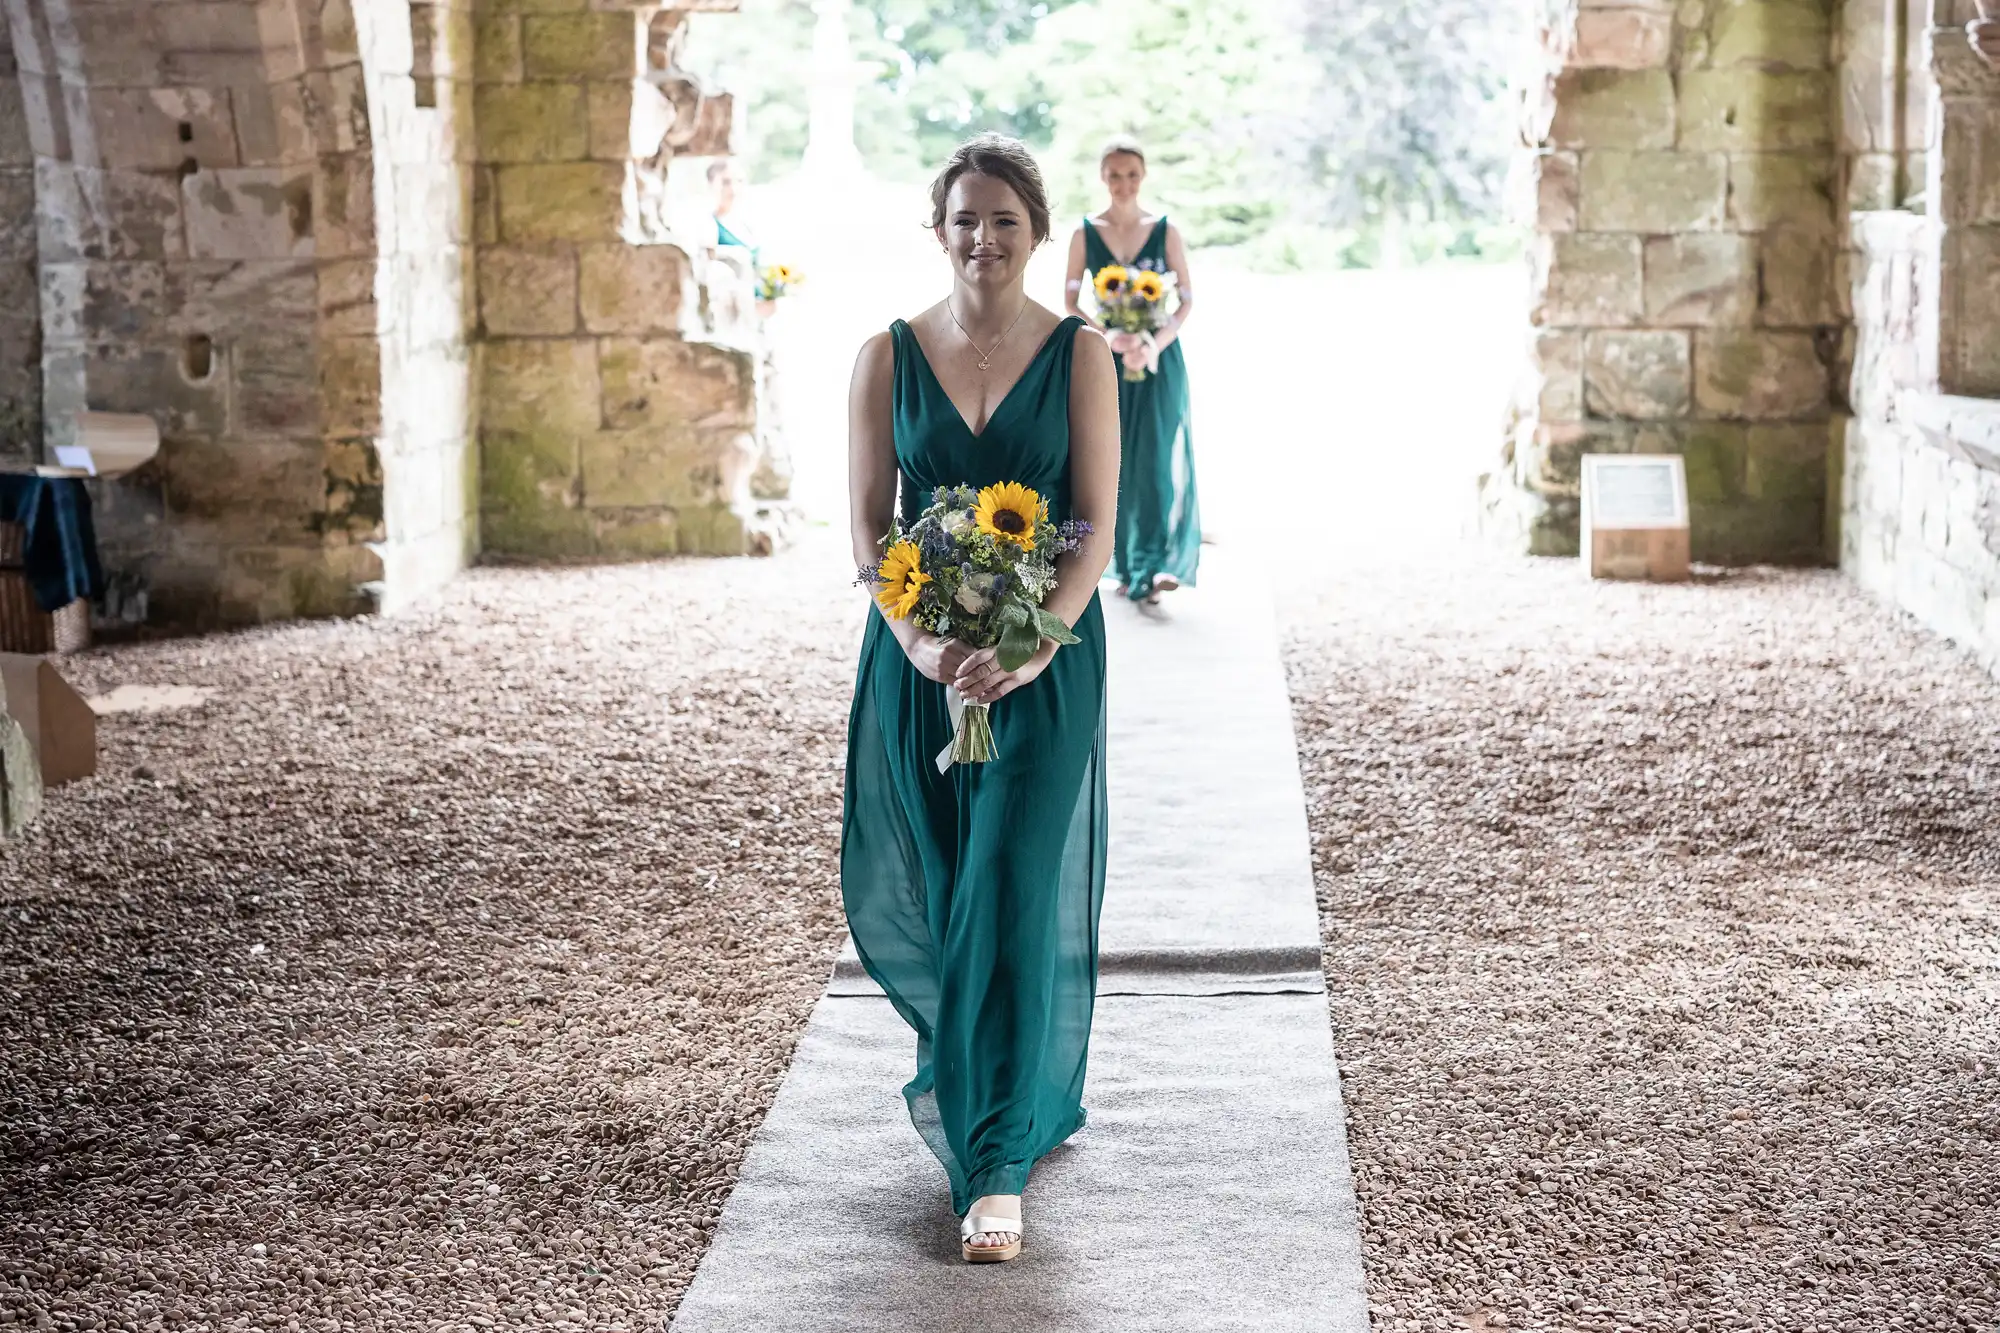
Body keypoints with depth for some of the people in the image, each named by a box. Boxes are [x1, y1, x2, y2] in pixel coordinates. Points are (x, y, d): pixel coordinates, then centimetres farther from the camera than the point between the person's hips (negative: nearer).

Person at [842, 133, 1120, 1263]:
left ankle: (997, 1166, -4)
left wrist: (1030, 648, -20)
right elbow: (868, 523, 1)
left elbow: (1097, 524, -6)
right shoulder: (891, 356, 3)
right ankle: (971, 1074, 40)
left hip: (1045, 658, -2)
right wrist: (918, 640, -16)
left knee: (1013, 894, -9)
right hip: (920, 655, 2)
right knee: (920, 892, 11)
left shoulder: (1079, 354, -2)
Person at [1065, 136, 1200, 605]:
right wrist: (1107, 336, -16)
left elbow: (1187, 300, 0)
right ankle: (1125, 567, 12)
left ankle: (1154, 567, -18)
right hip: (1107, 361, 1)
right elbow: (1071, 301, 1)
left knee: (1156, 458, -11)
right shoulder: (1085, 234, 2)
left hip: (1158, 360, -1)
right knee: (1114, 461, 3)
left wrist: (1156, 344, -16)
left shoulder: (1165, 232, 1)